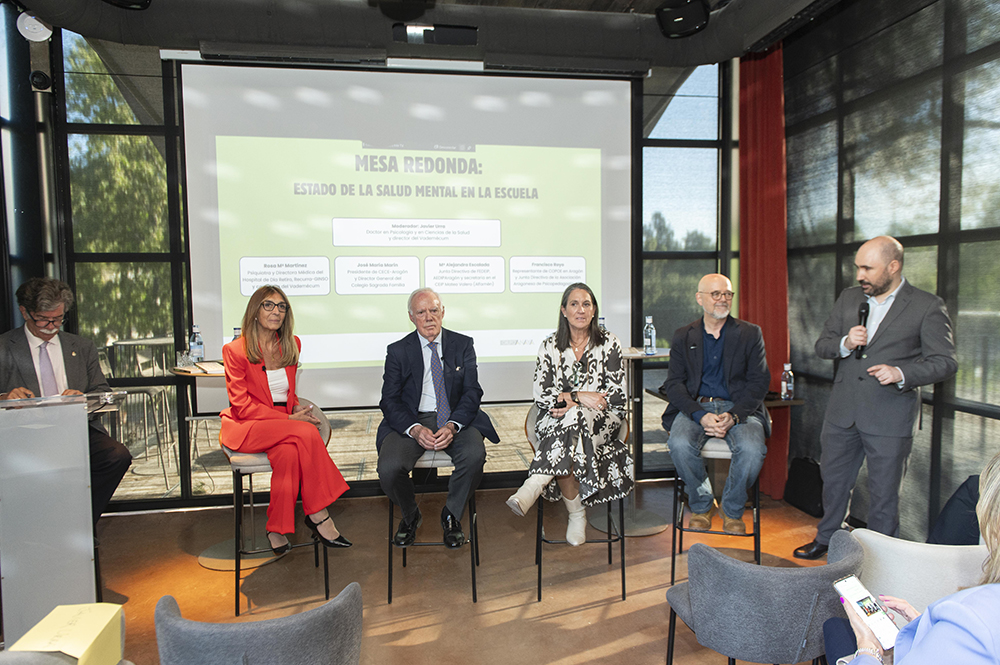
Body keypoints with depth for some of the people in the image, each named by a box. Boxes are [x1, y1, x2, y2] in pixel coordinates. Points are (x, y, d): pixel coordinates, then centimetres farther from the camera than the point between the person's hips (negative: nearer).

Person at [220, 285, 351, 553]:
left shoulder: (292, 344, 10)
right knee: (306, 433, -32)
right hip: (246, 429, -4)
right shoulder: (235, 350, -6)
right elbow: (242, 406, -10)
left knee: (289, 453, -33)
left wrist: (297, 406, -2)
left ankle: (277, 530, -19)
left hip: (283, 423, 4)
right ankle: (318, 515, -22)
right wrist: (289, 419, -18)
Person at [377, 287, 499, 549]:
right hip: (411, 421, 0)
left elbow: (472, 392, 0)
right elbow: (390, 400, -1)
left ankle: (451, 515, -1)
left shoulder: (463, 345, 7)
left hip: (456, 419, 1)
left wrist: (452, 426, -19)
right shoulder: (398, 351, 5)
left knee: (475, 454, -31)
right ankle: (410, 515, 8)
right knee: (389, 468, -27)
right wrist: (414, 429, -20)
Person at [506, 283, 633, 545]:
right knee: (565, 451, -36)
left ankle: (532, 489, -40)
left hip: (600, 421, -1)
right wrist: (579, 396, -17)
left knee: (574, 418, -38)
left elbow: (617, 395, -2)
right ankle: (576, 514, -20)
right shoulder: (550, 346, 6)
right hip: (557, 422, 1)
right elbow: (541, 396, -1)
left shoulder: (608, 343, 4)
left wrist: (570, 402, -14)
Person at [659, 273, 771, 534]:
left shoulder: (750, 333, 9)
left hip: (739, 407, 0)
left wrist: (734, 415, -17)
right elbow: (673, 384, 1)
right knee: (680, 444, -31)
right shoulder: (683, 336, 10)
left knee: (752, 449, -31)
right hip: (695, 407, 0)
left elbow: (759, 382, 1)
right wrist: (701, 415, -17)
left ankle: (732, 510, -1)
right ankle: (702, 504, -1)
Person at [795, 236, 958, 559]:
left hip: (889, 417, -4)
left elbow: (945, 362, -7)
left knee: (884, 492, 6)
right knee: (833, 480, 18)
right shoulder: (848, 299, 9)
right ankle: (826, 539, 38)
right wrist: (844, 344, -11)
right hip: (842, 411, 5)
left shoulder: (928, 307, -5)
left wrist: (901, 373, -24)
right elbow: (821, 345, 10)